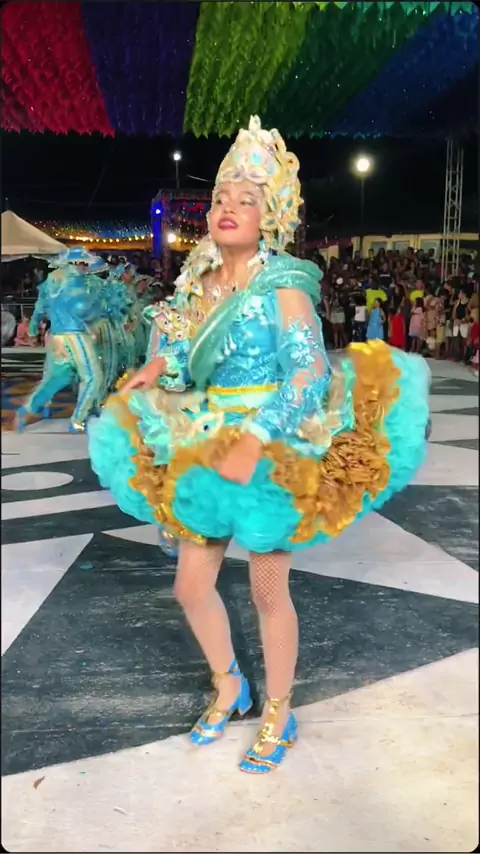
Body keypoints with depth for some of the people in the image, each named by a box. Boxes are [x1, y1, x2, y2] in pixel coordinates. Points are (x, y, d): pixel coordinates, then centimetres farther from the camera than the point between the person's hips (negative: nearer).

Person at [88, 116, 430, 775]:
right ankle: (228, 687, 37)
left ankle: (279, 715, 29)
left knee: (269, 592, 6)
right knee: (192, 586, 10)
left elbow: (309, 375, -20)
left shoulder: (284, 287, -12)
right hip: (205, 453, 6)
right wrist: (158, 369, 6)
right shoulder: (201, 279, 8)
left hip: (272, 456, -6)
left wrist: (255, 441, -29)